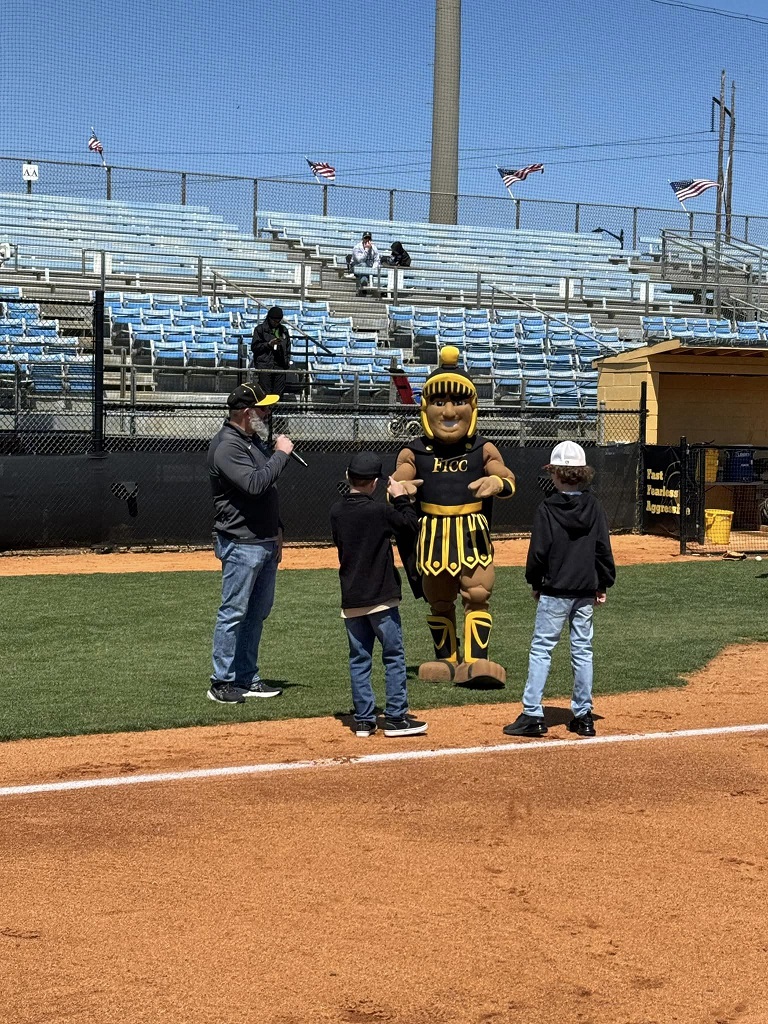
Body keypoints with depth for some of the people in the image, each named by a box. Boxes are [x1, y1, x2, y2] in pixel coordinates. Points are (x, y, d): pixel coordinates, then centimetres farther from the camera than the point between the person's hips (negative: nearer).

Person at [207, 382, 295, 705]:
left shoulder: (255, 440, 15)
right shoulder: (227, 446, -16)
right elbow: (255, 485, -28)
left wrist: (276, 530, 19)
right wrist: (281, 453, -19)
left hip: (265, 542, 10)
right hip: (241, 544, -10)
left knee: (257, 612, 13)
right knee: (233, 613, -4)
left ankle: (247, 678, 20)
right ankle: (222, 682, 2)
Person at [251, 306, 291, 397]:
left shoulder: (284, 330, 18)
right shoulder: (260, 329, 4)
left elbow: (288, 348, 25)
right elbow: (254, 347, 0)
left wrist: (287, 361, 12)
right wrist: (269, 344, -11)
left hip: (280, 366, 4)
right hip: (264, 366, -4)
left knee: (278, 393, 1)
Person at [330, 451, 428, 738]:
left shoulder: (336, 512, 1)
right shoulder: (379, 511, -14)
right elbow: (411, 525, -1)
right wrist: (400, 498, 10)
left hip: (350, 600, 5)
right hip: (380, 597, -5)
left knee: (359, 660, 10)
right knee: (394, 657, 4)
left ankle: (363, 720, 11)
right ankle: (396, 718, 5)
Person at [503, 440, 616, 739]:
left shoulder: (547, 509, -11)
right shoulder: (594, 507, 1)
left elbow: (538, 552, -10)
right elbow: (603, 549, 4)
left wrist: (535, 583, 5)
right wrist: (603, 585, 13)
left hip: (555, 592, -4)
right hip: (586, 591, 5)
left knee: (541, 649, 0)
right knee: (582, 651, 10)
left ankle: (532, 715, -3)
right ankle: (583, 716, 14)